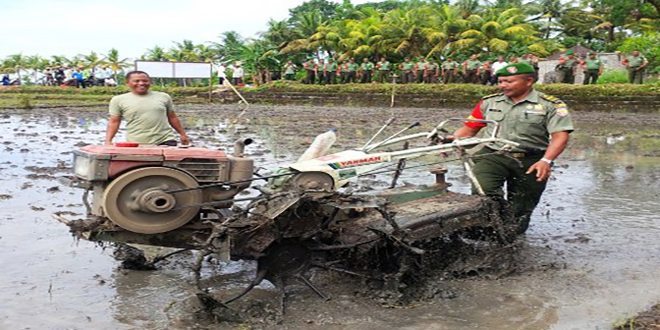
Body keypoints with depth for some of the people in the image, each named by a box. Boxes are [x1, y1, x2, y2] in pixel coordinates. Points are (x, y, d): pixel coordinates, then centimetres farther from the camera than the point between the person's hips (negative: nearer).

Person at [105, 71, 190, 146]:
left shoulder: (163, 97, 9)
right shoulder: (118, 100, 5)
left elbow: (172, 117, 17)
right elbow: (114, 122, 5)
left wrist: (183, 134, 17)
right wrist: (108, 141, -6)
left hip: (165, 141, 1)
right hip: (136, 144, -1)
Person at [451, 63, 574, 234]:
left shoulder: (551, 105, 0)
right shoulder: (489, 102, 10)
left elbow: (560, 136, -9)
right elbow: (468, 129, 10)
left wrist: (546, 161, -25)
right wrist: (450, 141, -10)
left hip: (531, 161, -1)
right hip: (493, 155, 1)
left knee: (521, 210, 6)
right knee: (481, 190, -27)